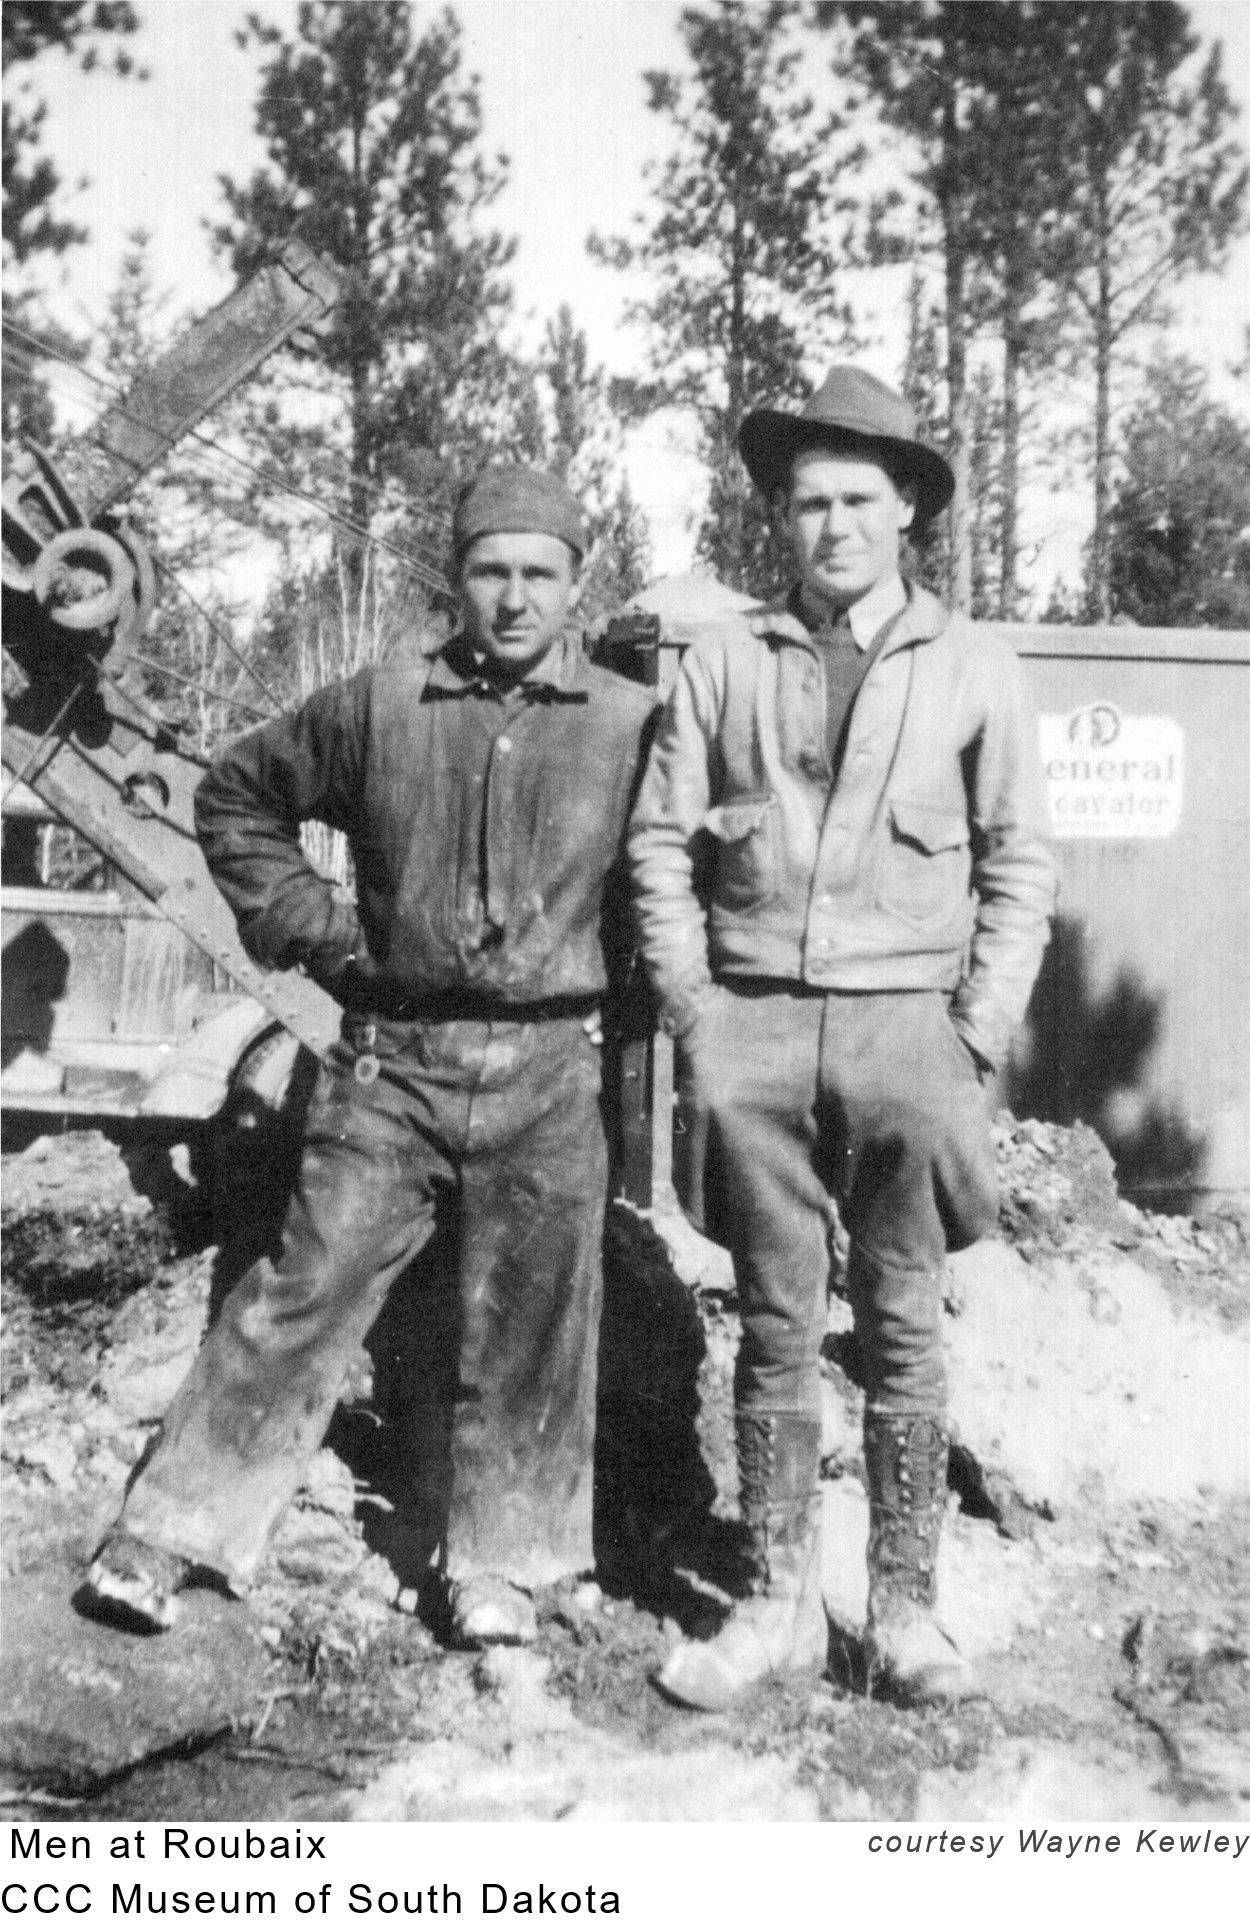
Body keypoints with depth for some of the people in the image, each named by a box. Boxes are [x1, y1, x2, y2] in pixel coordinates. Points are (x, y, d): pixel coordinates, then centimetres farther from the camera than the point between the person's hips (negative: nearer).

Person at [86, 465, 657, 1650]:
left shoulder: (631, 724, -2)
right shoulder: (378, 707, 3)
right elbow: (234, 796, 15)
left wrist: (620, 980, 0)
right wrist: (314, 928, 7)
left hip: (549, 1071, 0)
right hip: (390, 1060, 1)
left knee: (528, 1321, 8)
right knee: (305, 1291, 4)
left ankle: (497, 1563, 26)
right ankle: (177, 1529, 17)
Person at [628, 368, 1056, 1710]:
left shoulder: (973, 671, 6)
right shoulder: (724, 662, 8)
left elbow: (1019, 866, 6)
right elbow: (660, 841, 9)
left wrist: (978, 1035, -2)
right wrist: (692, 1004, 0)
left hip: (906, 1028, -1)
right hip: (753, 1031, 1)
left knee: (903, 1331, 5)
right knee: (775, 1328, 7)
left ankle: (904, 1608, 17)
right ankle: (777, 1601, 18)